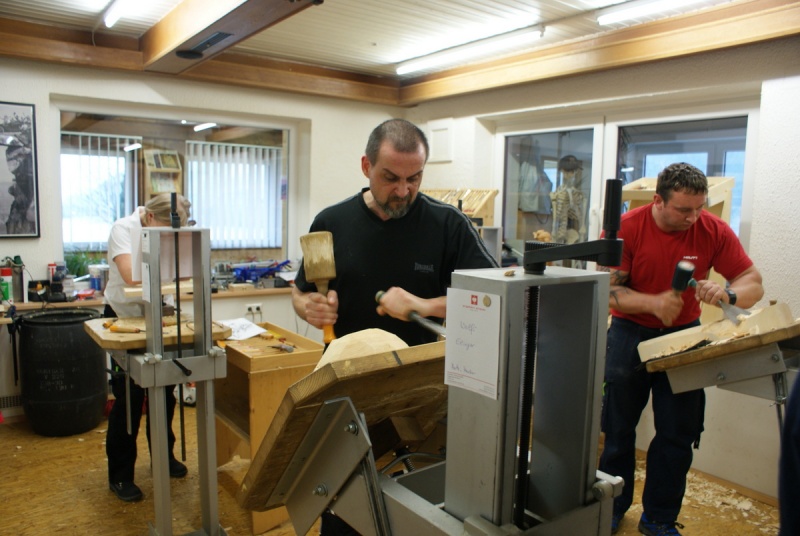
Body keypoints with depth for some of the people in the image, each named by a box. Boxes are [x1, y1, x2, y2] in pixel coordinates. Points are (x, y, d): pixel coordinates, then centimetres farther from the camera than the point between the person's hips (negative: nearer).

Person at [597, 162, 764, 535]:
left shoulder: (714, 231, -9)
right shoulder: (626, 228, -16)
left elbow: (753, 283, -5)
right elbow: (607, 291, -15)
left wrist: (727, 293, -28)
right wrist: (653, 302, -32)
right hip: (630, 333, -1)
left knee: (678, 434, 4)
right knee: (618, 428, 8)